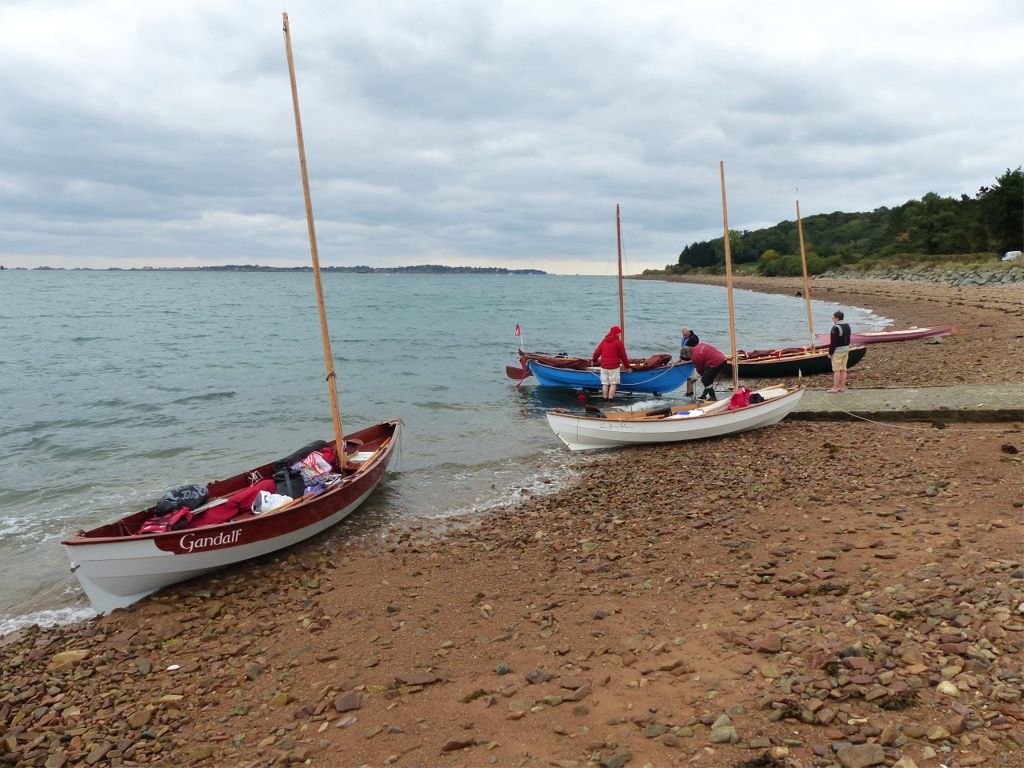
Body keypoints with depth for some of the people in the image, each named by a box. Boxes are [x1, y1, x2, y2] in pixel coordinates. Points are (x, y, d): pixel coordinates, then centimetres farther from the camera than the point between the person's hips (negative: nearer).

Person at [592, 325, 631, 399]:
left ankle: (605, 399, 12)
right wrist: (627, 366, 6)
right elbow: (623, 356, -4)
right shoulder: (618, 342, -6)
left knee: (605, 384, 9)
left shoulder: (604, 341, 9)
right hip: (614, 367, -5)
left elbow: (596, 352, 11)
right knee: (613, 384, -1)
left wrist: (594, 361, 28)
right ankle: (610, 400, -5)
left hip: (604, 366, 5)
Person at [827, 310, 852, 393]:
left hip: (837, 351, -9)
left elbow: (833, 342, -19)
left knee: (836, 370, -4)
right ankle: (842, 387, 16)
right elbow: (848, 339, 15)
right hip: (846, 350, 9)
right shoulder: (847, 326, 10)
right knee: (843, 369, 12)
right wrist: (847, 348, 22)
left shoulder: (836, 327, -18)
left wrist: (830, 353, -13)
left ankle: (835, 388, -2)